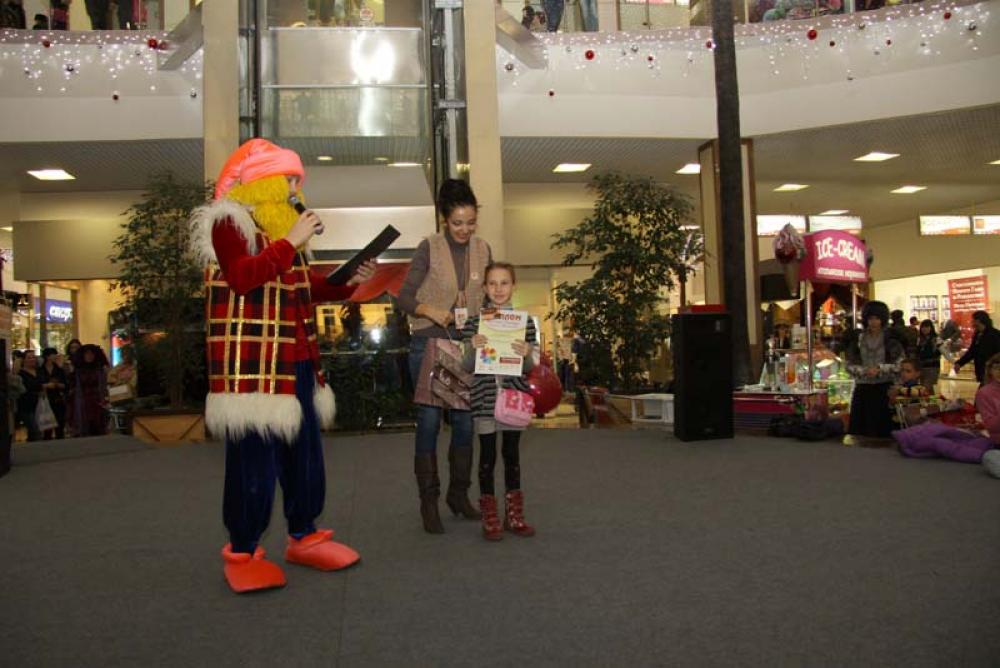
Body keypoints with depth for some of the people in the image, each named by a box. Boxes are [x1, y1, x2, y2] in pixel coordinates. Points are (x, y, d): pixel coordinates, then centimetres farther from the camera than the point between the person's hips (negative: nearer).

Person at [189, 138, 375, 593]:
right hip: (252, 364, -9)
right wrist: (291, 243, -19)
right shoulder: (229, 221, -5)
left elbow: (305, 287, 26)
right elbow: (242, 278, -22)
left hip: (296, 363, 9)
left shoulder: (281, 226, 21)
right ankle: (243, 552, 9)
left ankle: (303, 537, 25)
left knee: (306, 454, 13)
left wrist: (349, 282, 12)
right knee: (254, 458, -5)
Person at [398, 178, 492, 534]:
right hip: (429, 342, -4)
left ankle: (459, 494, 22)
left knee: (464, 419, 7)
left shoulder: (483, 249, 7)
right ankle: (428, 502, 5)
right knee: (429, 420, -4)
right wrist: (430, 310, -22)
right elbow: (404, 297, -5)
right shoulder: (429, 247, -5)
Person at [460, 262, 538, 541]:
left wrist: (526, 355, -16)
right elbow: (466, 366, 1)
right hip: (484, 396, -1)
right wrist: (473, 348, -19)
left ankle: (513, 514, 21)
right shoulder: (473, 323, 1)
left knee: (512, 453, 9)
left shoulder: (525, 322, 4)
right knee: (487, 455, 4)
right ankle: (489, 517, 15)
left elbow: (529, 367, 6)